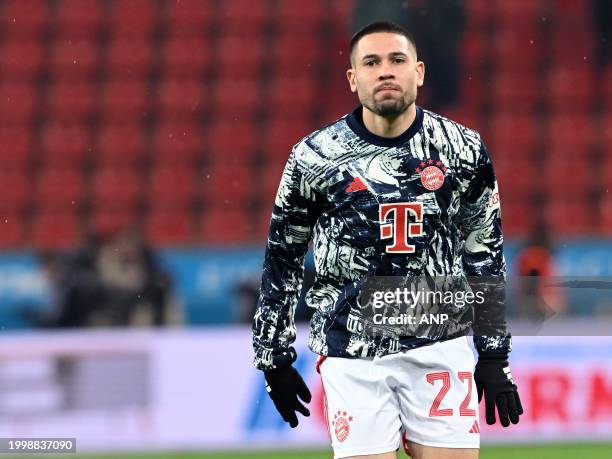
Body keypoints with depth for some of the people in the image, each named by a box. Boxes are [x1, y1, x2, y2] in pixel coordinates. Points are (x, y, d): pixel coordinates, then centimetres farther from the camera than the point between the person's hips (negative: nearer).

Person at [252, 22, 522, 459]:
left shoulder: (463, 149, 3)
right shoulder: (315, 157, 0)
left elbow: (484, 256, 11)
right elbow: (282, 259, 9)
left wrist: (494, 355, 9)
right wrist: (274, 358, 10)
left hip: (439, 345, 1)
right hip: (353, 354, -1)